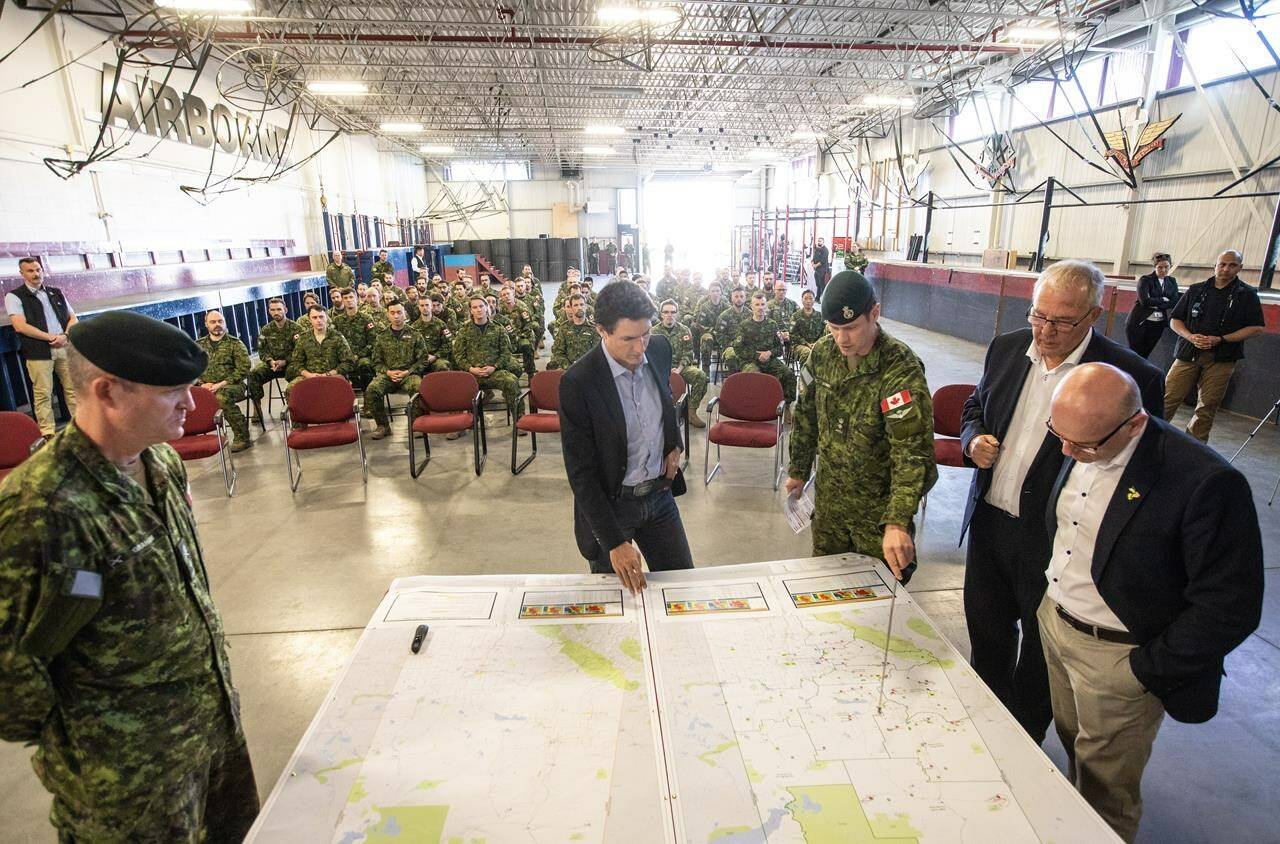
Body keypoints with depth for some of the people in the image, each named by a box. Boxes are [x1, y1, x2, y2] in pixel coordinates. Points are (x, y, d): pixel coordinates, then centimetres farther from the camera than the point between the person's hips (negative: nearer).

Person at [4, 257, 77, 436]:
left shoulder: (56, 293, 16)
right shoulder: (14, 296, 1)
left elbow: (73, 318, 13)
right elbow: (20, 326, -9)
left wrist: (65, 336, -5)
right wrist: (50, 337, -11)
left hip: (65, 347, 4)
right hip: (38, 351, -4)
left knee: (73, 388, 6)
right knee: (43, 393, -2)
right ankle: (47, 433, 1)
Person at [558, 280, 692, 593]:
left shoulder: (660, 349, -7)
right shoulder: (577, 382, -24)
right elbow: (580, 473, -21)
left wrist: (674, 444, 4)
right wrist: (615, 542, -24)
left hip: (659, 493, 5)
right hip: (610, 504, -4)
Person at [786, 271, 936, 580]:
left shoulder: (902, 370, -26)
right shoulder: (822, 352, -7)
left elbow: (913, 452, -33)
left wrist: (896, 522, -42)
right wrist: (798, 470, 14)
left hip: (879, 507, -5)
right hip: (828, 497, 5)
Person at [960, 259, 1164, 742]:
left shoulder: (1132, 377, -17)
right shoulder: (1007, 348, -1)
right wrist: (972, 439, -7)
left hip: (1055, 540, -5)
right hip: (989, 522, 5)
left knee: (1039, 658, 16)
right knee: (986, 635, 23)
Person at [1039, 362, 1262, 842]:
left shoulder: (1206, 482, -28)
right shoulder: (1077, 449, -8)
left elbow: (1229, 608, -21)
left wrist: (1147, 671, -15)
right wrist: (1048, 603, 10)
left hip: (1119, 658, -6)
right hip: (1054, 621, 6)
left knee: (1106, 792, 16)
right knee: (1075, 749, 27)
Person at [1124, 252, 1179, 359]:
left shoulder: (1172, 281, 10)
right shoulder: (1145, 280, -5)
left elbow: (1175, 302, -2)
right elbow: (1144, 300, -17)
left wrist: (1156, 305, -14)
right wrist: (1163, 300, -10)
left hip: (1158, 325, 4)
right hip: (1139, 322, -4)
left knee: (1144, 356, 6)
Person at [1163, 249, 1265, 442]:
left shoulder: (1247, 294, 6)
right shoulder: (1196, 290, 11)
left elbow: (1256, 328, 1)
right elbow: (1175, 320, 11)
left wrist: (1220, 340, -11)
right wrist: (1191, 337, -8)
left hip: (1221, 359, -1)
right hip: (1188, 354, 1)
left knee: (1207, 407, 2)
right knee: (1168, 399, -6)